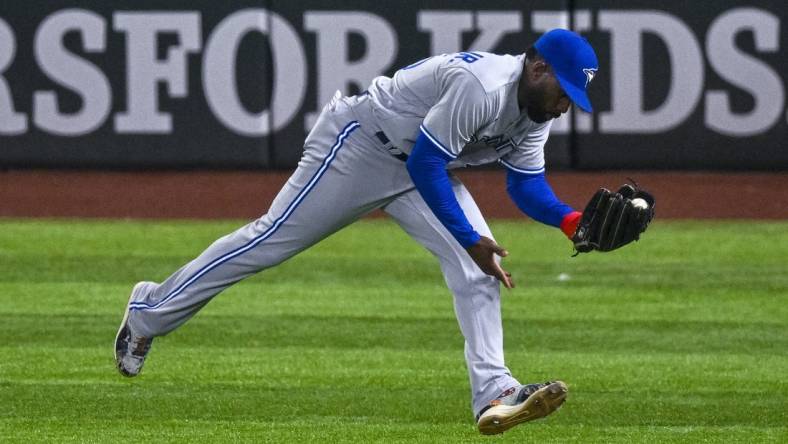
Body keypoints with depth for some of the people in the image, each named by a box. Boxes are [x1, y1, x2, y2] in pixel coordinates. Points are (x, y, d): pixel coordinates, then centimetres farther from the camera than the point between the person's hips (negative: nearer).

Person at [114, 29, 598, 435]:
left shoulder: (536, 107, -3)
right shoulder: (481, 87, -33)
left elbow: (527, 185, 4)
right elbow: (424, 164, -31)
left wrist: (573, 221, -15)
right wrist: (468, 239, -30)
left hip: (422, 167, 9)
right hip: (358, 145, -9)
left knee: (477, 267, -8)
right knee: (272, 239, -2)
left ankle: (494, 393, -14)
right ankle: (151, 311, 14)